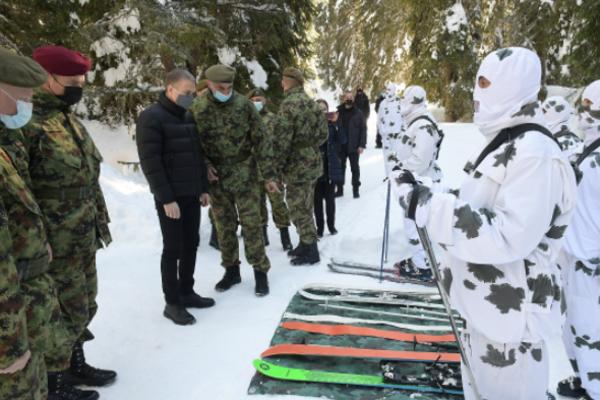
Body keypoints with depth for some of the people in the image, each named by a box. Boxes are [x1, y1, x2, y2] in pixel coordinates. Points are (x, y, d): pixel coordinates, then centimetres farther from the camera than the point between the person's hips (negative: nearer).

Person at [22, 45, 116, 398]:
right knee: (66, 314, 5)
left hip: (84, 239, 9)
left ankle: (74, 364, 41)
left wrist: (100, 221, 20)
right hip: (54, 246, -9)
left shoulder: (67, 118, 11)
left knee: (83, 308, 21)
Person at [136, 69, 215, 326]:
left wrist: (204, 188, 13)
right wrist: (166, 198, -20)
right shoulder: (151, 118, -12)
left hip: (192, 194, 8)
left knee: (191, 245, 13)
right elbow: (150, 162, -17)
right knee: (173, 249, -2)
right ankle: (172, 303, 10)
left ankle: (186, 293, 26)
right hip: (170, 197, -8)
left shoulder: (187, 117, 13)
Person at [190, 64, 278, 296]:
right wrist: (205, 166, -11)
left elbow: (261, 141, -4)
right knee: (224, 226, 11)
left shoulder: (243, 105, -6)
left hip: (244, 176, -2)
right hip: (216, 178, 2)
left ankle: (260, 271, 13)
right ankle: (231, 270, 26)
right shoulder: (197, 109, -3)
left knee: (251, 224, 1)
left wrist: (268, 175, -5)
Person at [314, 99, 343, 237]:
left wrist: (334, 124, -8)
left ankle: (331, 225, 24)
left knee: (330, 198, 10)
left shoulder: (332, 124, 4)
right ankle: (320, 227, 15)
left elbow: (341, 141, -2)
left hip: (330, 167, 1)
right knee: (317, 199, 5)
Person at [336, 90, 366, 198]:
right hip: (341, 146, 2)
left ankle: (355, 189, 16)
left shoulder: (358, 113, -2)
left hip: (354, 146, -2)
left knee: (355, 168, 6)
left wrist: (362, 145, -11)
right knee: (340, 168, 9)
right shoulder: (338, 112, 4)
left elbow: (363, 129, -4)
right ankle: (339, 189, 19)